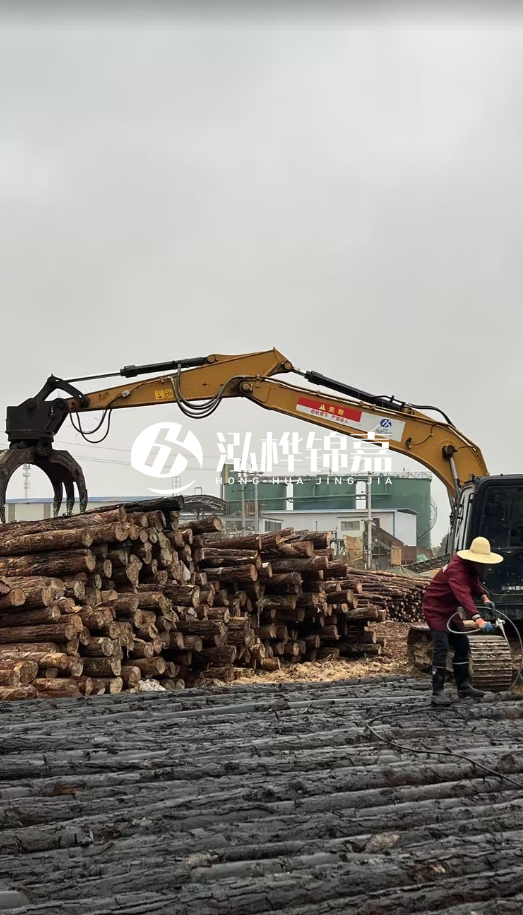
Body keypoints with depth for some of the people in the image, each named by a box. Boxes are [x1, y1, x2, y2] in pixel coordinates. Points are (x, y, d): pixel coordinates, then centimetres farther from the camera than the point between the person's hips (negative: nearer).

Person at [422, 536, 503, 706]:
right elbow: (464, 596, -46)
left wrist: (484, 597, -5)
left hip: (450, 610, 10)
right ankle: (437, 692, -20)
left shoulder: (471, 568, -2)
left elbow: (475, 584, 17)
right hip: (435, 609, -10)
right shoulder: (456, 570, -32)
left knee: (462, 646, 11)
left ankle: (463, 687, 21)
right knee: (441, 647, -19)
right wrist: (479, 620, -58)